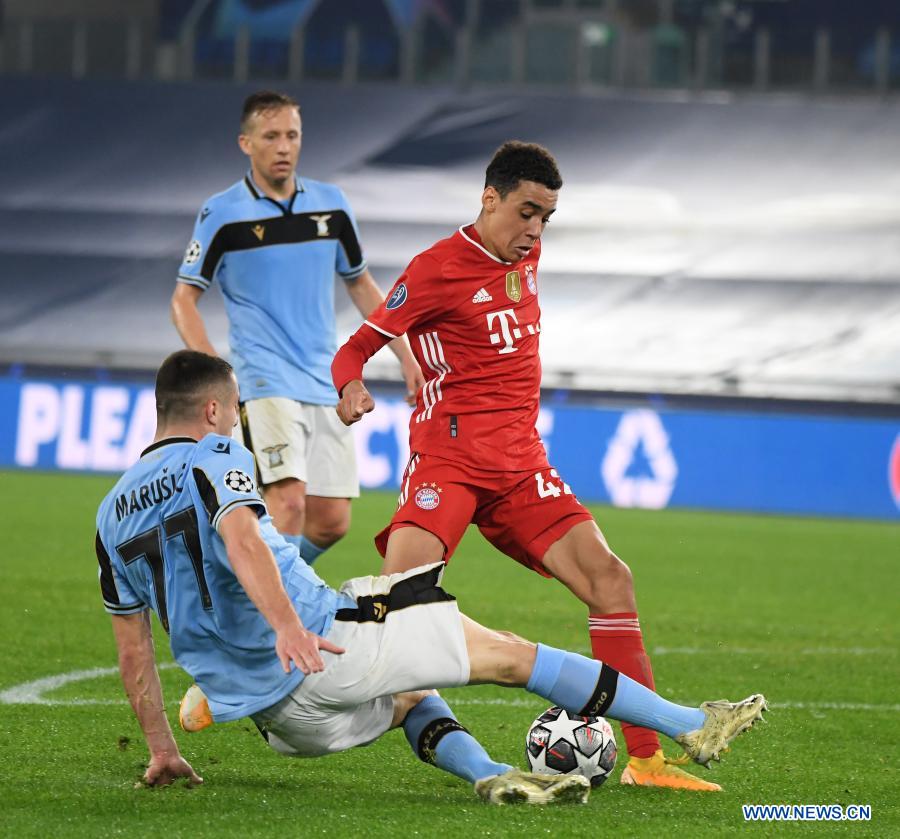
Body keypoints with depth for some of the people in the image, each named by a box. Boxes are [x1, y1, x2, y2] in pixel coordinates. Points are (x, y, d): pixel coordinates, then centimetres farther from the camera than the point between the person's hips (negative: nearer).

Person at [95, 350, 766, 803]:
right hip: (325, 643, -7)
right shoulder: (216, 459, -5)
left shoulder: (113, 513, 15)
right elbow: (240, 538, -26)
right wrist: (287, 627, -40)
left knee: (412, 700, 31)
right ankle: (693, 726, 7)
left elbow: (133, 644, 17)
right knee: (513, 656, 3)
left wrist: (163, 750, 22)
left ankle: (488, 774, -1)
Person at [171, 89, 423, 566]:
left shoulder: (331, 204, 8)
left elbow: (360, 284, 20)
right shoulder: (221, 215, -4)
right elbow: (184, 299, -1)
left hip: (326, 384, 5)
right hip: (266, 383, -5)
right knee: (289, 502, -23)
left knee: (331, 522, 1)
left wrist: (405, 356, 15)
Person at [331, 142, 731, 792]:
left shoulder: (527, 258, 14)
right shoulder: (438, 269, -7)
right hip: (449, 458, -7)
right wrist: (352, 389, -28)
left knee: (608, 577, -7)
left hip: (521, 465, 7)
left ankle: (647, 759, -5)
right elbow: (357, 348, -7)